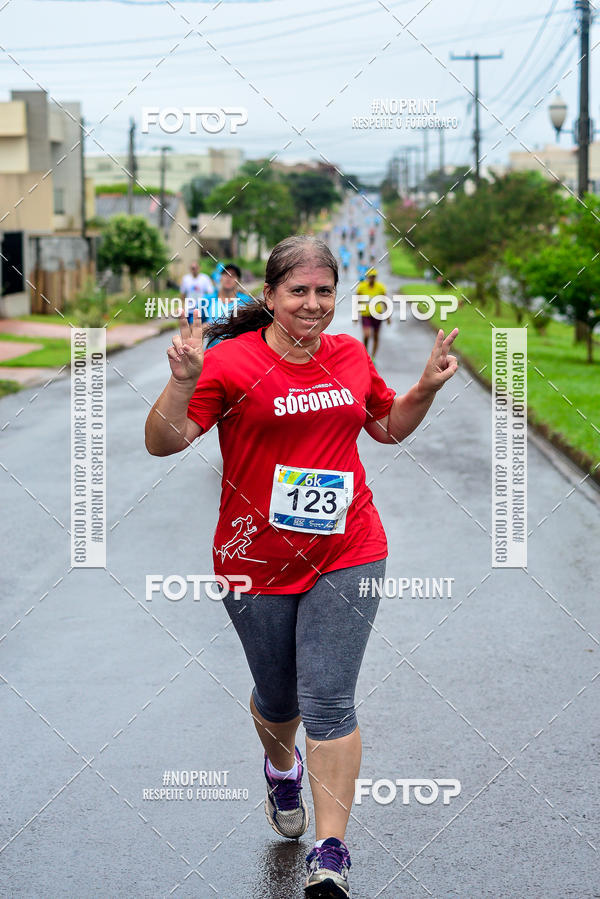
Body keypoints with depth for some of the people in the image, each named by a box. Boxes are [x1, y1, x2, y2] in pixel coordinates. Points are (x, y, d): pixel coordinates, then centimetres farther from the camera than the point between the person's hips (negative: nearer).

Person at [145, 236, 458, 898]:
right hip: (255, 561, -1)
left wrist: (428, 387, 6)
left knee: (328, 702, -9)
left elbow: (390, 427, 23)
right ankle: (282, 768, 51)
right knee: (277, 699, 15)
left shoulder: (351, 356, 5)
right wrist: (182, 380, -30)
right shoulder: (231, 362, -9)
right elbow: (163, 443, -14)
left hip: (346, 553, 1)